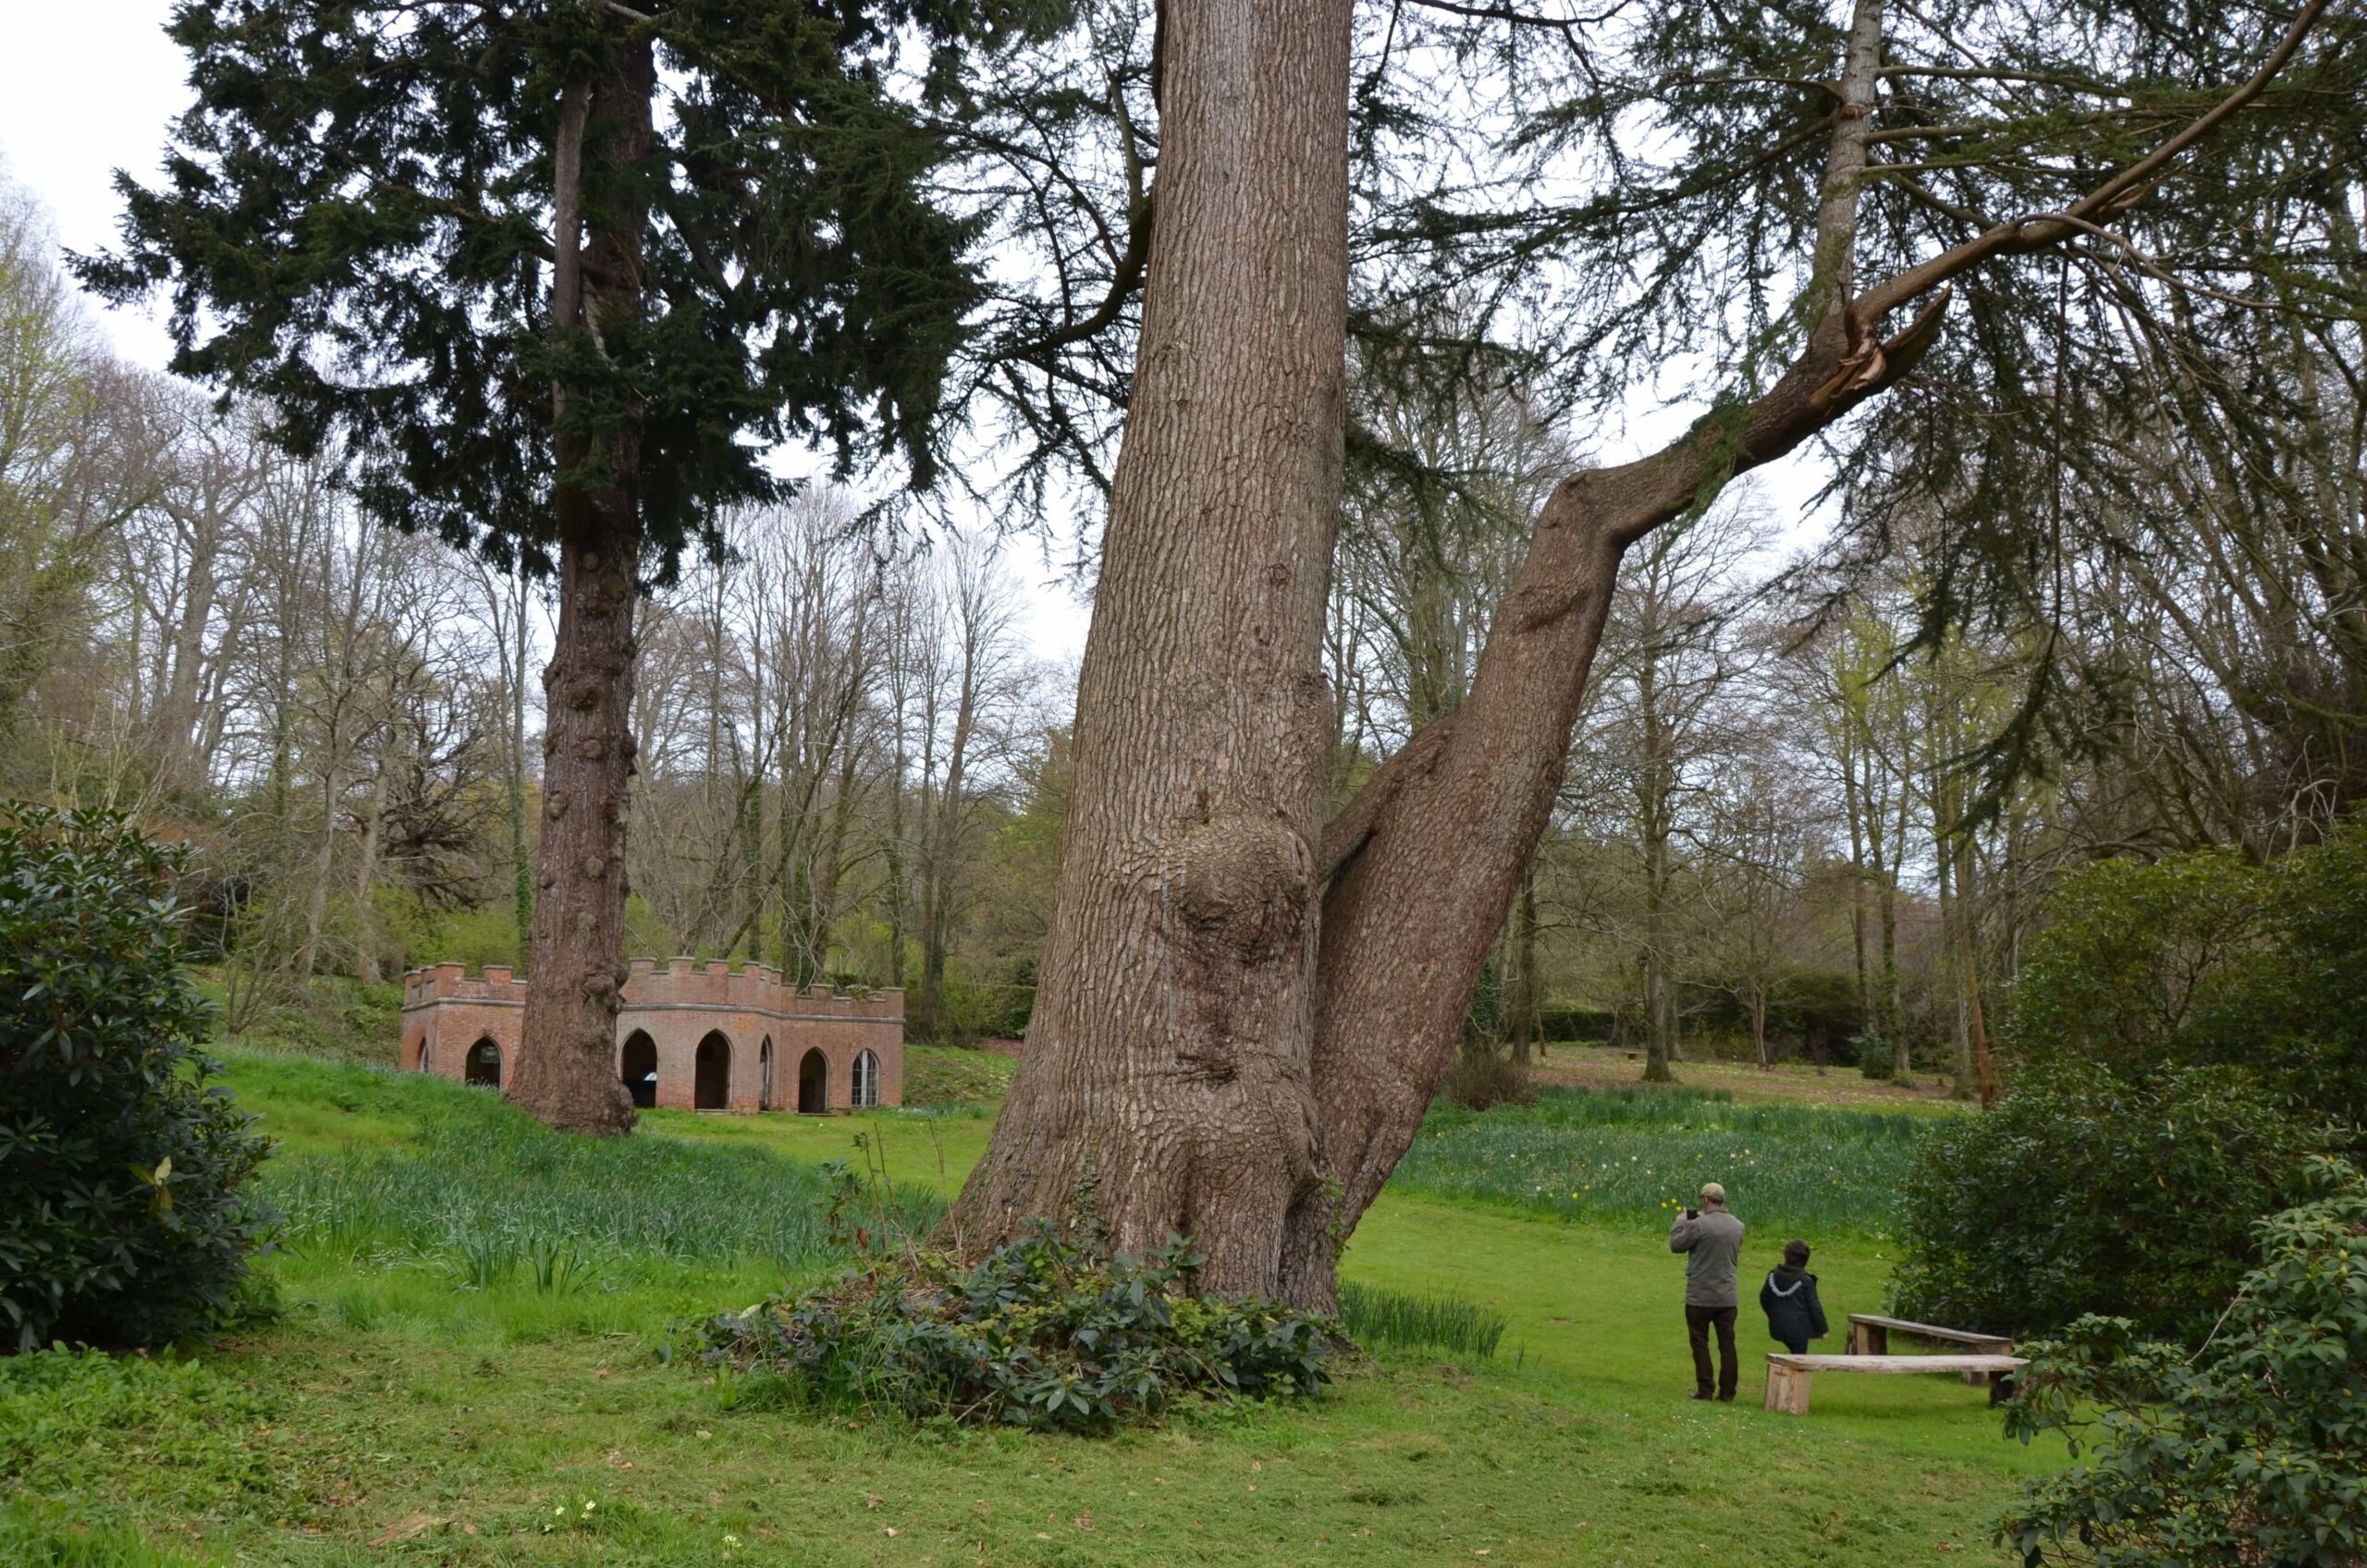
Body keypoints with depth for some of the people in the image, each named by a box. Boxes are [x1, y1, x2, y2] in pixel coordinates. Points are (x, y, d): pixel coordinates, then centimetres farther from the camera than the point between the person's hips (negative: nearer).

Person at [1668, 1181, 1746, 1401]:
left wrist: (1680, 1223, 10)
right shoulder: (1737, 1226, 1)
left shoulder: (1698, 1225, -18)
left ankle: (1704, 1390, 5)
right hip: (1727, 1296, 5)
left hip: (1700, 1296, -5)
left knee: (1700, 1343, 5)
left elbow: (1676, 1245, -6)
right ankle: (1727, 1391, 10)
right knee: (1727, 1344, 9)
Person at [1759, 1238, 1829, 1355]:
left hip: (1778, 1327, 5)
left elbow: (1764, 1298, 10)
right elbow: (1814, 1306, -10)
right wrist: (1822, 1328, -1)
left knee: (1796, 1354, 24)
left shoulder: (1773, 1275, 0)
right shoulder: (1805, 1280, -14)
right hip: (1799, 1329, -5)